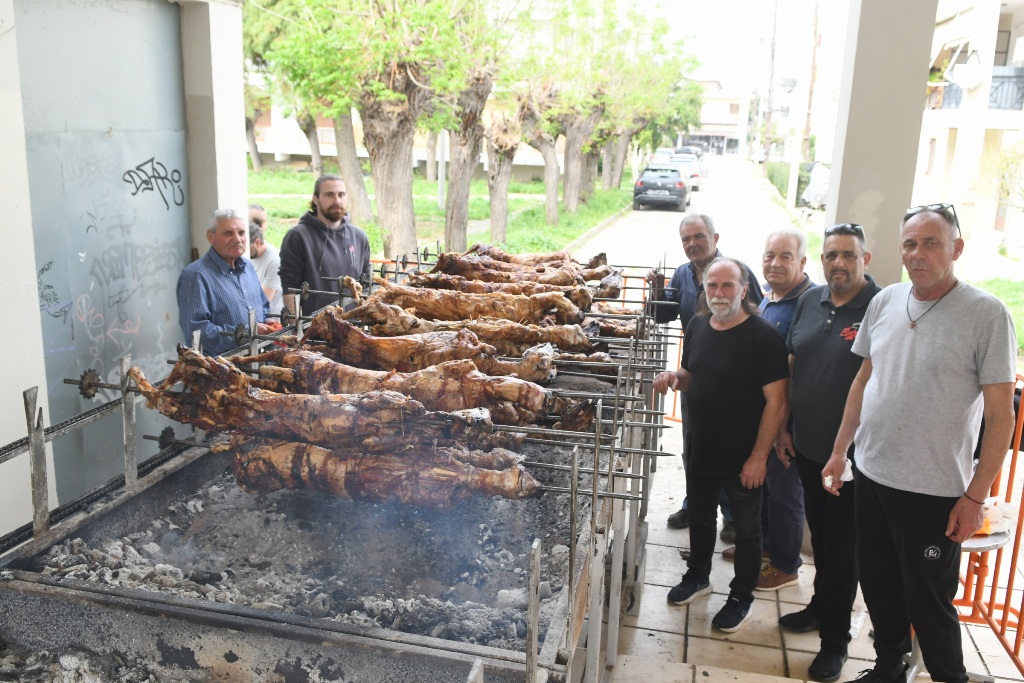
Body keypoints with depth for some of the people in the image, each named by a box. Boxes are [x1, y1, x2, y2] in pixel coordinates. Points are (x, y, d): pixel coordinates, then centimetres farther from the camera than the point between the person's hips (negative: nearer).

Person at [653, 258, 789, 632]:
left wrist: (759, 456, -19)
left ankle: (741, 597, 31)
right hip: (700, 449, 6)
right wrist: (674, 377, -8)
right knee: (700, 516, 22)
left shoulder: (764, 337, -18)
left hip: (744, 457, -6)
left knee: (746, 528, 12)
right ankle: (698, 576, 44)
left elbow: (776, 402, -18)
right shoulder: (697, 327, 3)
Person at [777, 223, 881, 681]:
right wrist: (782, 426, 10)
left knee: (841, 545, 7)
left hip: (853, 455, -6)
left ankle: (835, 639, 23)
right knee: (819, 534, 21)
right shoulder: (810, 301, 4)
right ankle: (821, 607, 41)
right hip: (807, 446, 6)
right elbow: (790, 366, 12)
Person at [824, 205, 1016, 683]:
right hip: (870, 476, 5)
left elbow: (1000, 415, -10)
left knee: (929, 603, 8)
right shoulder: (884, 302, 3)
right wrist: (840, 451, 11)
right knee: (879, 589, 19)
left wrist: (975, 496, -11)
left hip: (934, 491, -5)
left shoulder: (986, 314, -12)